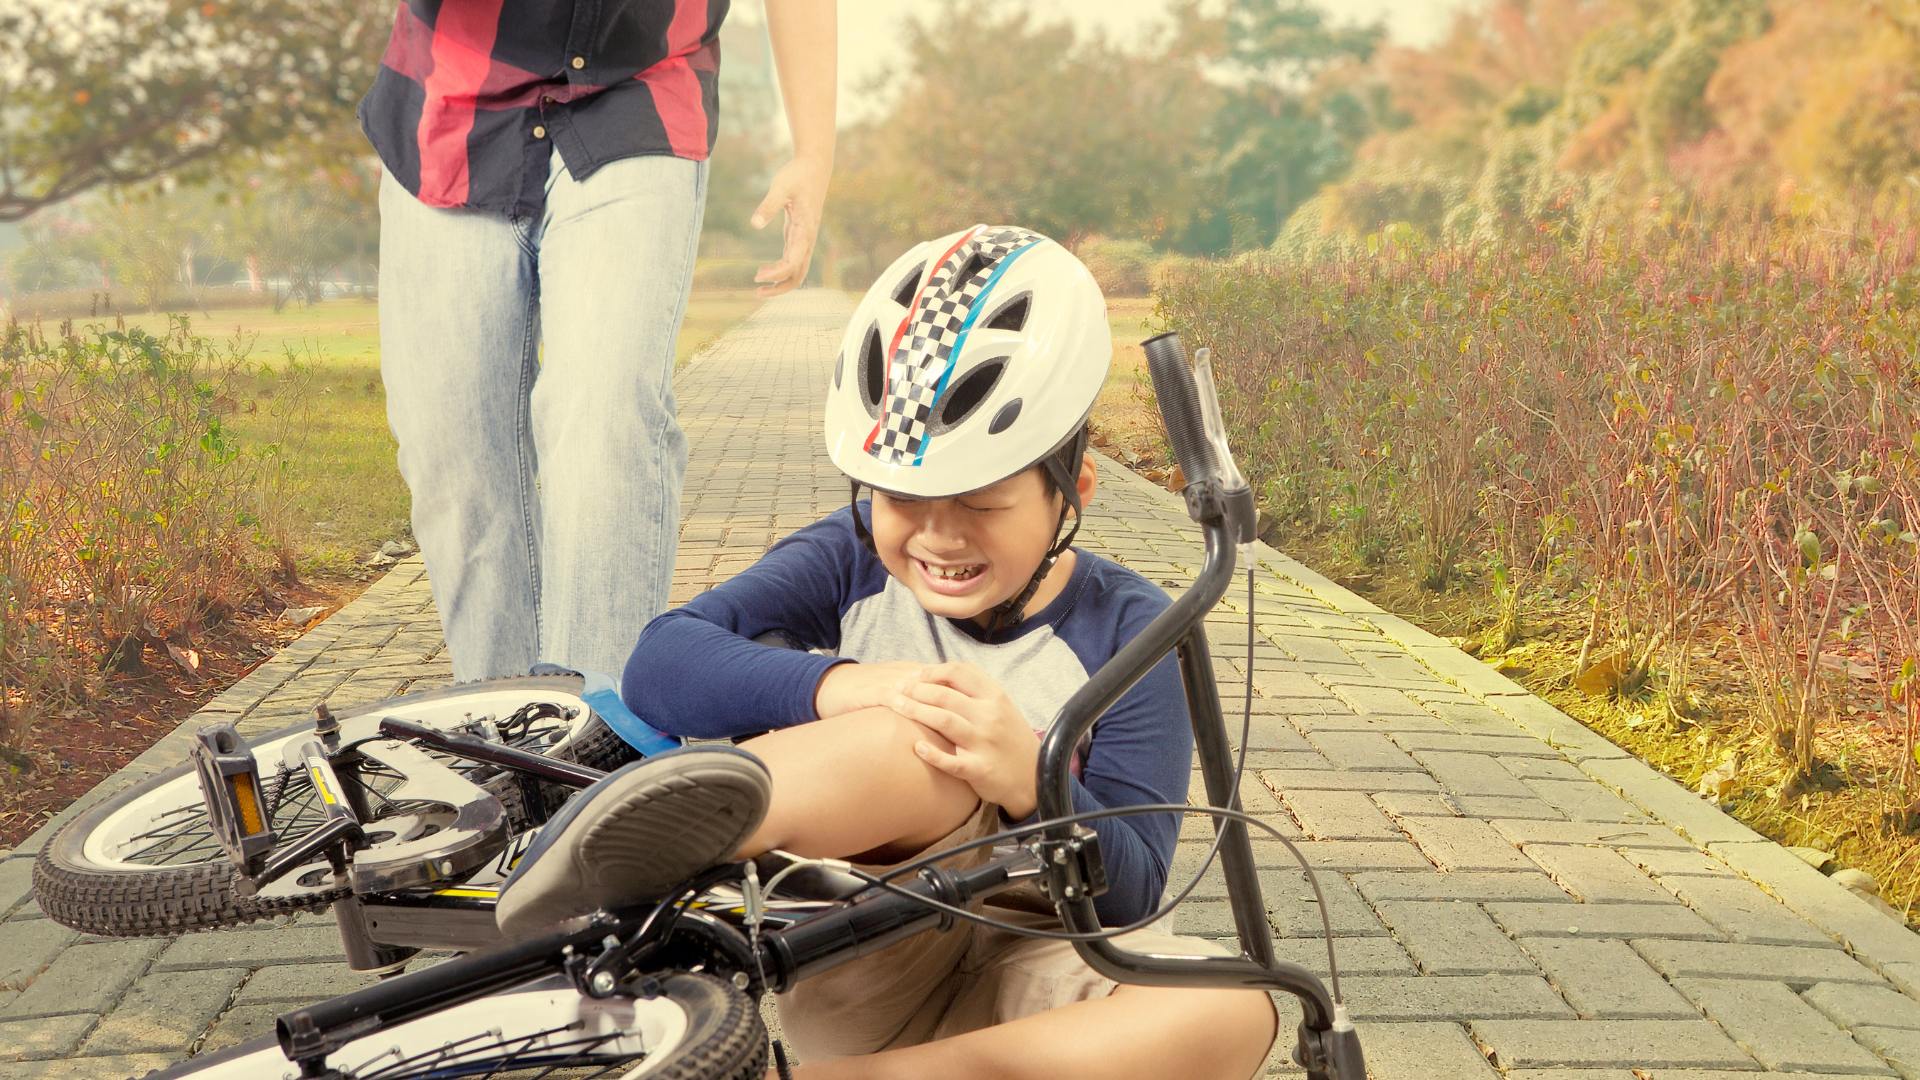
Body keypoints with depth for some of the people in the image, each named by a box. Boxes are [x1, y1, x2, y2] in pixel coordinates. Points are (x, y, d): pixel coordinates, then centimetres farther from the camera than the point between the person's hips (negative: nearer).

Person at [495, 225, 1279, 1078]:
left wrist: (1029, 781, -29)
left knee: (1234, 1011, -28)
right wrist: (843, 688, -33)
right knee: (919, 740, -29)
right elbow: (659, 664, -16)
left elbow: (1130, 889, -8)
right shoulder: (852, 560, 1)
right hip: (850, 967, -2)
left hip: (1020, 972, 2)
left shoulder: (1125, 629, -1)